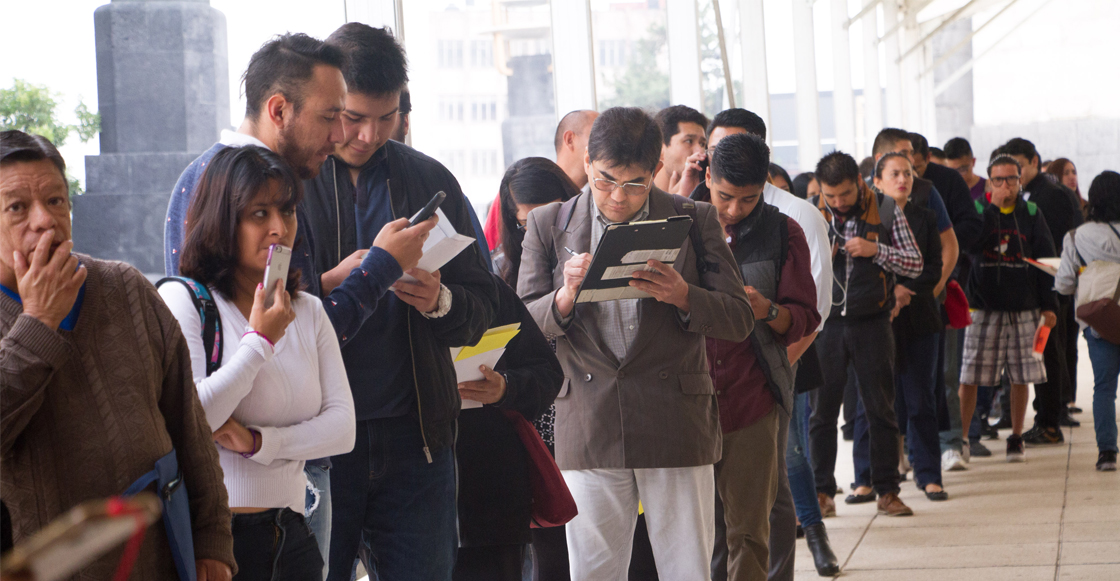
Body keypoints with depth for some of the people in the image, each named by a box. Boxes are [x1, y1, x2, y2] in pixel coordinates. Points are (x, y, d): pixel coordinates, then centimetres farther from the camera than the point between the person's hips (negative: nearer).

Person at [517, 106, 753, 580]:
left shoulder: (696, 220, 5)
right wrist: (565, 297, -17)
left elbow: (739, 319, 3)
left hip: (677, 428, 0)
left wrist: (682, 296, -18)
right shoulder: (548, 225, 8)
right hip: (588, 430, 1)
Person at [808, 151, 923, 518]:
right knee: (821, 410, 4)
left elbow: (915, 265, -1)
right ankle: (821, 491, 13)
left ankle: (887, 491, 12)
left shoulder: (885, 211, -1)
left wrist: (876, 250, -15)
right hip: (826, 323, 1)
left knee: (881, 410, 4)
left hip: (872, 323, 0)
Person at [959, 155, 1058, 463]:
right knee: (969, 377, -4)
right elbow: (968, 245, -14)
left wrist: (1049, 305, 3)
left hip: (1024, 309, 1)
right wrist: (993, 209, -17)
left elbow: (1046, 261, 8)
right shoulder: (978, 211, 3)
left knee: (1021, 377, 5)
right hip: (984, 307, -1)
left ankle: (1016, 438, 17)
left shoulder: (1032, 214, 6)